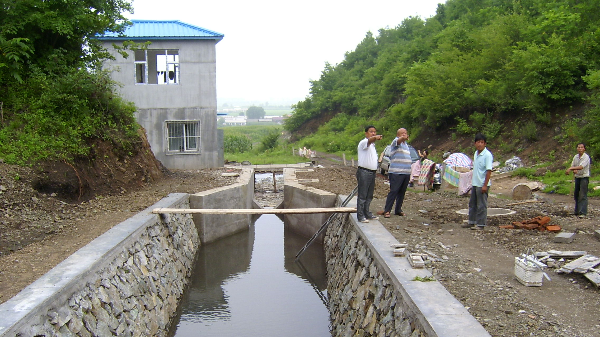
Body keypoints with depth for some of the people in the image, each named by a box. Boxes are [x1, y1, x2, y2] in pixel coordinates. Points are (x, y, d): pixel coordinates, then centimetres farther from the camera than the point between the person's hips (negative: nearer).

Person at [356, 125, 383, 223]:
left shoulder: (373, 145, 21)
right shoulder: (363, 142, -9)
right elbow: (369, 141, -34)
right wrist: (375, 138, -55)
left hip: (372, 172, 9)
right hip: (364, 172, -9)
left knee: (369, 196, 13)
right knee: (362, 196, -6)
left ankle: (367, 213, 22)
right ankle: (360, 216, -3)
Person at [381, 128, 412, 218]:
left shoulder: (406, 145, 22)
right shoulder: (395, 141, -4)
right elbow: (399, 140, -30)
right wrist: (403, 138, -52)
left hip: (406, 173, 8)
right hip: (396, 173, -8)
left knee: (402, 193, 10)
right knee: (393, 191, -9)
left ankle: (398, 210, 18)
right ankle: (387, 210, -5)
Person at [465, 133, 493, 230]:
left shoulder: (487, 155, -15)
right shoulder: (476, 153, 10)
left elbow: (489, 171, -18)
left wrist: (485, 185, -21)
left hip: (482, 185, -8)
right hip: (474, 184, 8)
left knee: (481, 205, 0)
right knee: (472, 203, 15)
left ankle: (481, 224, 7)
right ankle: (472, 222, 26)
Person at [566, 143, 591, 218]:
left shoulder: (586, 157, -14)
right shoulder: (575, 157, 7)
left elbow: (581, 167, -26)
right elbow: (572, 166, 9)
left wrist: (571, 168, -33)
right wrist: (574, 170, -14)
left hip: (584, 177, -7)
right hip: (577, 177, 7)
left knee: (583, 195, -11)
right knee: (576, 195, 12)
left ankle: (583, 212, -12)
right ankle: (577, 211, 23)